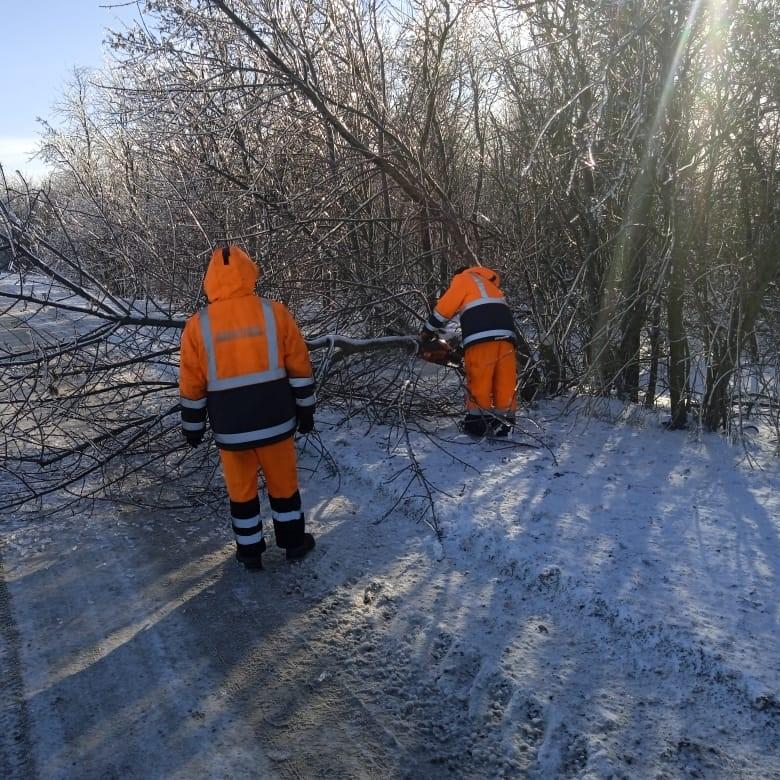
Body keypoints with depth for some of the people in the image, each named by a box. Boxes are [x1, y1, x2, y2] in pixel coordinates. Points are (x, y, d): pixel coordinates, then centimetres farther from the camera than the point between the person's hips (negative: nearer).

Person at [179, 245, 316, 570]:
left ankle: (250, 551, 32)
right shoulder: (275, 313, -9)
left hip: (230, 427, 0)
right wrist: (305, 410, 9)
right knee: (284, 484, 18)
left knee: (241, 489, 18)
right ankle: (294, 542, 34)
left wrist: (192, 427, 13)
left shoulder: (198, 325, -8)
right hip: (275, 421, 0)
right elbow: (300, 369, -3)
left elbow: (192, 386, -1)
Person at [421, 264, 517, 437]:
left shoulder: (463, 278, 17)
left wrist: (428, 332, 19)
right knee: (505, 380, 6)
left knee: (479, 379, -1)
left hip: (481, 337, -6)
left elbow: (444, 307, 9)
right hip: (505, 333, 6)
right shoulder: (489, 283, 37)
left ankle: (478, 421, 2)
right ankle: (504, 422, 9)